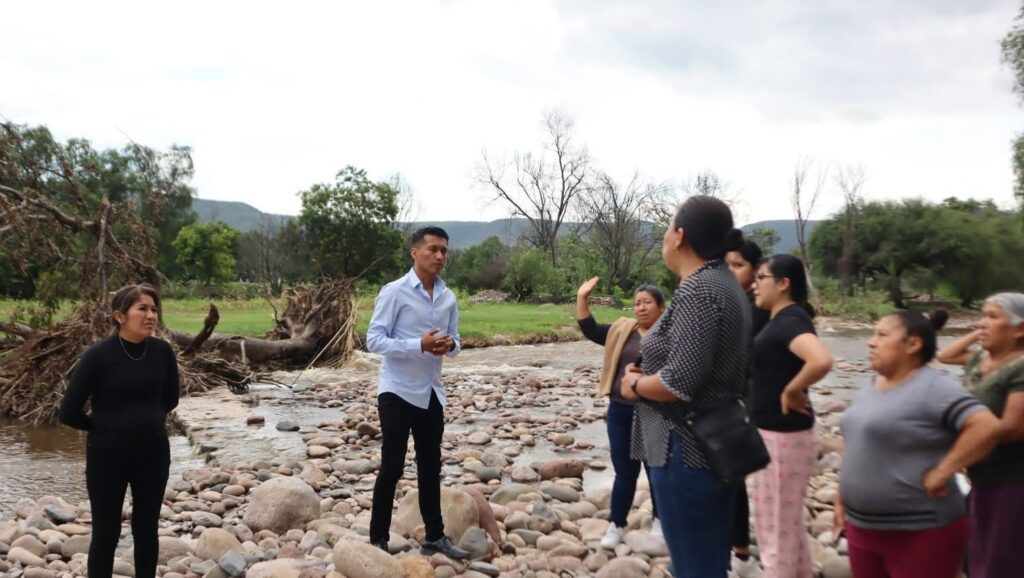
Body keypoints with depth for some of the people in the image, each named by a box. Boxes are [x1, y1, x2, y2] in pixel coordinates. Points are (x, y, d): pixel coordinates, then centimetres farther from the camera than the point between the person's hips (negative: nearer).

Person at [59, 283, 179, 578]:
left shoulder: (162, 351, -6)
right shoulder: (98, 355, -16)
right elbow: (68, 412, -11)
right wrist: (104, 427, 1)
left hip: (154, 454, 3)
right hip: (108, 456, -3)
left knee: (146, 529, 15)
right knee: (106, 533, 8)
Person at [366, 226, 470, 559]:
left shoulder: (448, 297, 5)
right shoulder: (394, 292, -12)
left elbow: (454, 341, 13)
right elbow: (374, 340, -15)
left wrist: (449, 345, -12)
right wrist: (420, 345, -25)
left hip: (431, 392, 6)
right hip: (397, 392, -6)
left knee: (431, 466, 14)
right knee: (392, 467, 0)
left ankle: (435, 537, 25)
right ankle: (378, 540, 13)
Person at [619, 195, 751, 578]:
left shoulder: (697, 290, -19)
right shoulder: (723, 283, 11)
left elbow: (681, 382, -26)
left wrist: (634, 385, -8)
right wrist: (648, 374, 7)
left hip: (688, 449, -10)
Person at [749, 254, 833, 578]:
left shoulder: (790, 320, -20)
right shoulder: (781, 319, 9)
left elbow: (821, 361, -39)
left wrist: (792, 392, -25)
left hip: (782, 437, -10)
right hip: (773, 433, 10)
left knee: (777, 530, 4)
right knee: (787, 525, 23)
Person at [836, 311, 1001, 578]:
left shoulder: (933, 388, -16)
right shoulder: (871, 386, 10)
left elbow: (987, 427, -26)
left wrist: (941, 472, -23)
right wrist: (844, 495, 16)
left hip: (920, 531, -8)